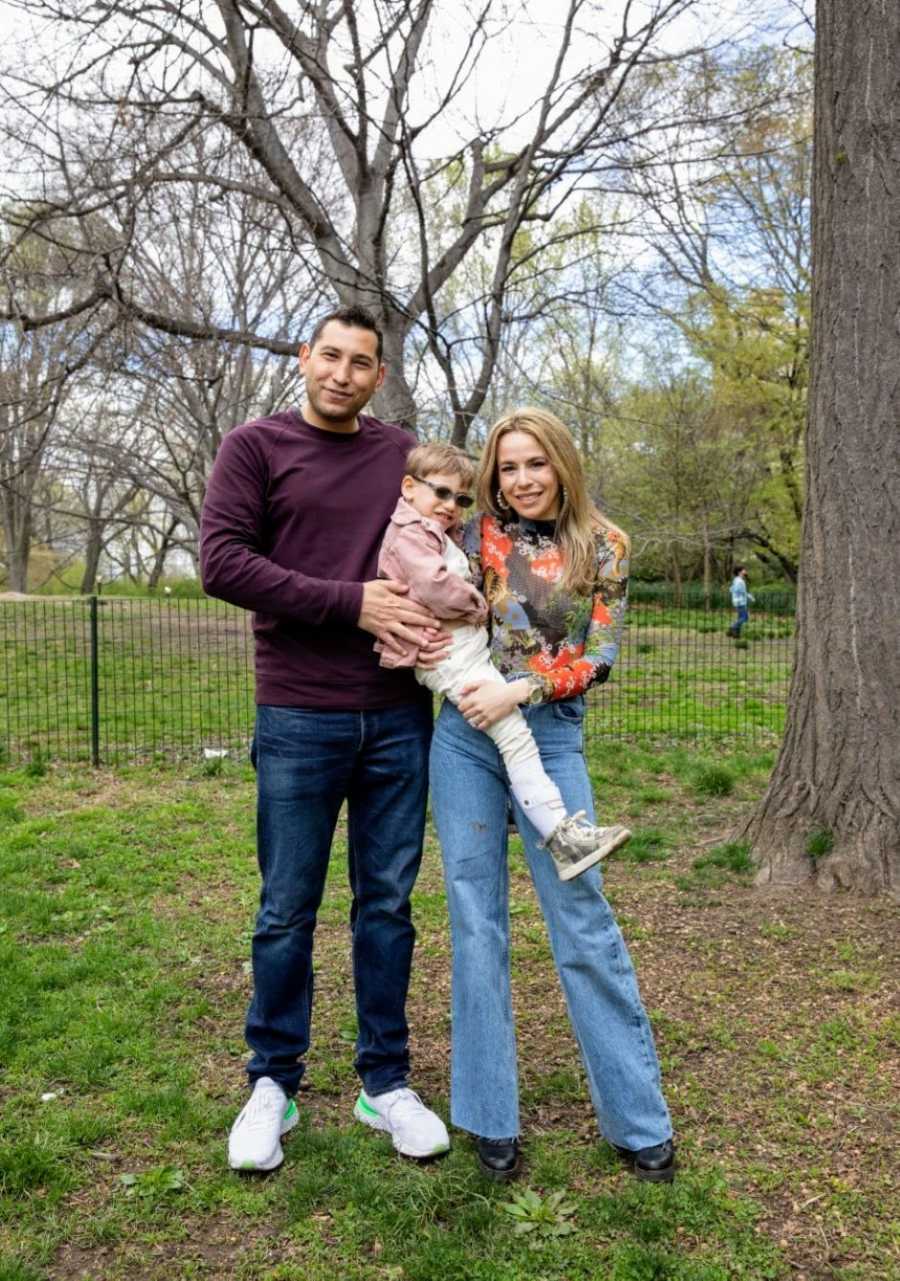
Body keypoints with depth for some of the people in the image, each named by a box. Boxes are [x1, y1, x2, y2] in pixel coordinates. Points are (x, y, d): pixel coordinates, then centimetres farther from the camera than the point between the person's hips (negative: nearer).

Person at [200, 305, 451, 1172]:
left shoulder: (403, 452, 11)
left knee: (388, 904, 11)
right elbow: (221, 563, -10)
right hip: (299, 719, -3)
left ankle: (385, 1082, 25)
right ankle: (272, 1084, 25)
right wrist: (352, 602, -16)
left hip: (398, 719, 3)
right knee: (288, 911, 7)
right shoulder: (255, 447, 1)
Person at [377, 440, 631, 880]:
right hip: (451, 658, -11)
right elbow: (433, 584, -25)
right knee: (515, 734, -16)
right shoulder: (410, 533, -10)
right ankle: (560, 835, -18)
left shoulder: (440, 534, 23)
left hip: (468, 649, 11)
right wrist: (476, 605, -10)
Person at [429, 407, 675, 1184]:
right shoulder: (476, 537, 7)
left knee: (583, 919, 0)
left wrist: (519, 690, -15)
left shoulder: (604, 549, 4)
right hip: (464, 734, 2)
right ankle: (490, 1116, 18)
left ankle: (639, 1118, 15)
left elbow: (598, 656, -2)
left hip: (549, 736, -1)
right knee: (476, 920, 5)